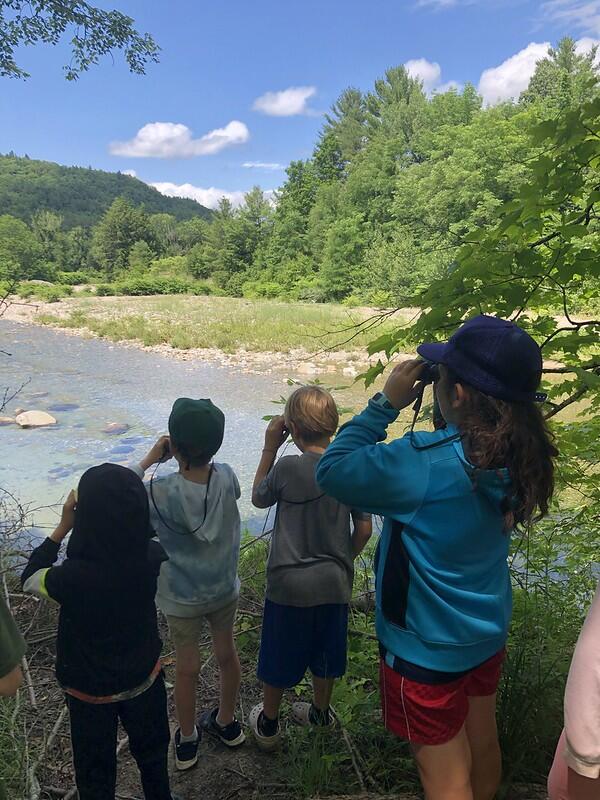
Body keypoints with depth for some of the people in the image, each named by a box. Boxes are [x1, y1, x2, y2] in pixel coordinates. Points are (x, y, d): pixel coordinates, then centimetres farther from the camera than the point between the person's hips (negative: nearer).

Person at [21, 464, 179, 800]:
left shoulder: (73, 577, -37)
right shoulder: (153, 558, -27)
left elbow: (29, 579, -13)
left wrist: (63, 526, -13)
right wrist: (122, 499, -6)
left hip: (91, 690, -3)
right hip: (145, 678, 3)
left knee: (96, 772, 26)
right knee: (152, 751, 31)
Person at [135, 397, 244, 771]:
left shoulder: (160, 493, -29)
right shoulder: (227, 478, -20)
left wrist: (149, 460, -10)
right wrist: (201, 452, -5)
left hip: (183, 597, -3)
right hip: (225, 588, 3)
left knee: (187, 666, 19)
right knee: (227, 653, 23)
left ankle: (187, 740, 42)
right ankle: (226, 722, 48)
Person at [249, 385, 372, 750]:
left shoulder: (287, 468, -20)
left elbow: (258, 497, 0)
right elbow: (364, 529, -2)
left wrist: (269, 448, 0)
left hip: (290, 584, -3)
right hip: (334, 583, 4)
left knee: (279, 658, 18)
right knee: (325, 653, 25)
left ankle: (268, 724, 38)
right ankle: (321, 713, 45)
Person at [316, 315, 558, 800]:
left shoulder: (423, 463, -33)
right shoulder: (519, 456, -11)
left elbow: (332, 470, -21)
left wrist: (387, 403, -18)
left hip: (426, 647, -7)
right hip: (489, 633, 7)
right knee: (482, 744, 30)